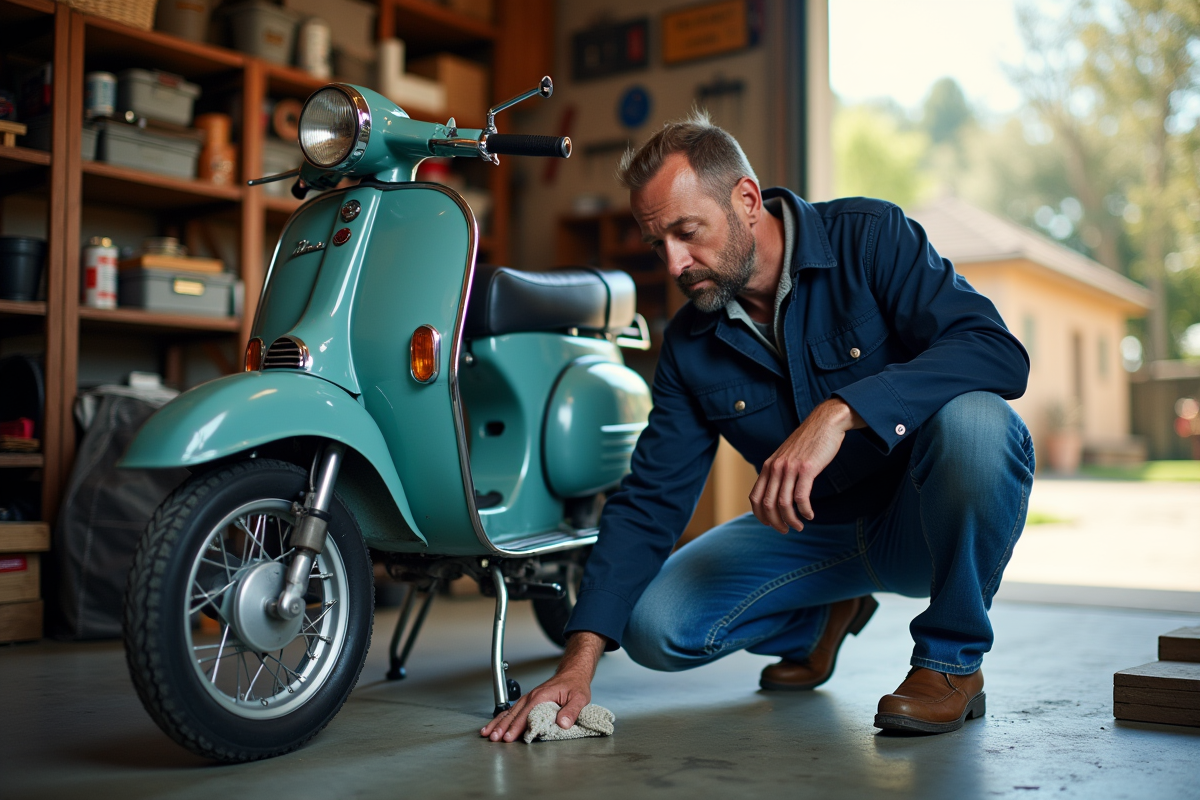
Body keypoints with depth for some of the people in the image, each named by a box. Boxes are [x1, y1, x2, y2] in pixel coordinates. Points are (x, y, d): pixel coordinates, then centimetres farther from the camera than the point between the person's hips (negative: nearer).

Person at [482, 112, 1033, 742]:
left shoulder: (869, 238, -15)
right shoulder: (690, 345, -3)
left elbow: (998, 353, -27)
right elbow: (648, 501, -5)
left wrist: (839, 411, -40)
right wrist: (580, 661, -16)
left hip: (928, 524, -4)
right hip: (816, 532, 4)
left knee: (971, 421, -36)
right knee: (655, 625, -14)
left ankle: (952, 659, -11)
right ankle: (828, 613, 17)